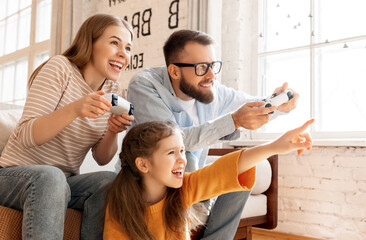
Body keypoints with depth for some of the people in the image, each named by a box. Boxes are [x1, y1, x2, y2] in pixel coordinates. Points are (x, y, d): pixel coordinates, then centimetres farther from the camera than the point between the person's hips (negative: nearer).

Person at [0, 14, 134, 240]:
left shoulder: (114, 91, 3)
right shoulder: (60, 68, -12)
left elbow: (102, 159, 2)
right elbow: (26, 136, -21)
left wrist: (113, 132, -19)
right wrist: (74, 109, -37)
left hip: (63, 180, 5)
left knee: (110, 182, -23)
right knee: (50, 177, -36)